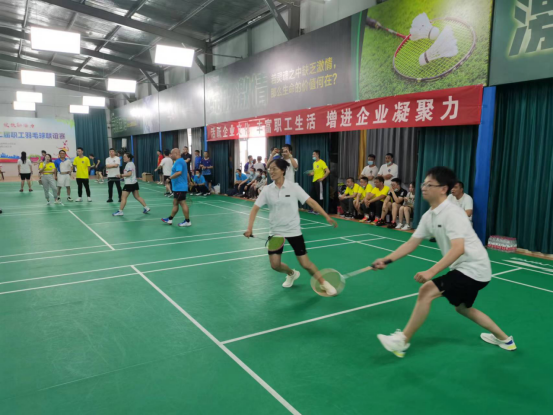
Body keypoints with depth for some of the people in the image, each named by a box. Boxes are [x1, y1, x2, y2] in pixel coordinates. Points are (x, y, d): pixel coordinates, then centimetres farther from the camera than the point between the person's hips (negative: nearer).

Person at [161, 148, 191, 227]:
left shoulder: (179, 162, -15)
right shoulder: (181, 161, 17)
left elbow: (179, 172, -32)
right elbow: (186, 174, 25)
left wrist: (170, 177, -21)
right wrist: (188, 182, 31)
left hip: (180, 187, -10)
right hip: (178, 187, 10)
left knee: (183, 203, -5)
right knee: (175, 203, 15)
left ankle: (187, 221, 1)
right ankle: (170, 219, 24)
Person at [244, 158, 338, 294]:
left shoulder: (294, 187, -10)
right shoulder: (267, 189, -3)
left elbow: (311, 202, -9)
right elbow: (255, 208, -1)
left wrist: (327, 217, -16)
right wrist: (250, 228, -12)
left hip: (293, 231, -3)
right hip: (275, 231, 3)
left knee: (305, 263, -3)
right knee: (275, 265, 2)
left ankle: (324, 283, 23)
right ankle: (292, 274, 36)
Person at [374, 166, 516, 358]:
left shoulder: (452, 213, -23)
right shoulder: (429, 216, 3)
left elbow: (458, 249, -33)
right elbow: (411, 244, 4)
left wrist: (431, 272, -41)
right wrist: (386, 260, -6)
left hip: (473, 268, -10)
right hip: (465, 268, 10)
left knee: (427, 290, -19)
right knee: (463, 308, 27)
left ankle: (402, 341, -7)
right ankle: (504, 339, 48)